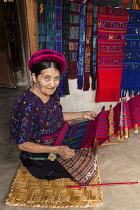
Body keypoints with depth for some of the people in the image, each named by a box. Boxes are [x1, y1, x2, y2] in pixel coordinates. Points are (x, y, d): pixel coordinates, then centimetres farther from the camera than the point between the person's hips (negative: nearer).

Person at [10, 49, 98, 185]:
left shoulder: (52, 93, -9)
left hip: (57, 142, 7)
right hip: (39, 156, -7)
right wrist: (57, 150, -32)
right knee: (86, 169, -3)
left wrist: (82, 115, 5)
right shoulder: (27, 105, -32)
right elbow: (22, 144, -25)